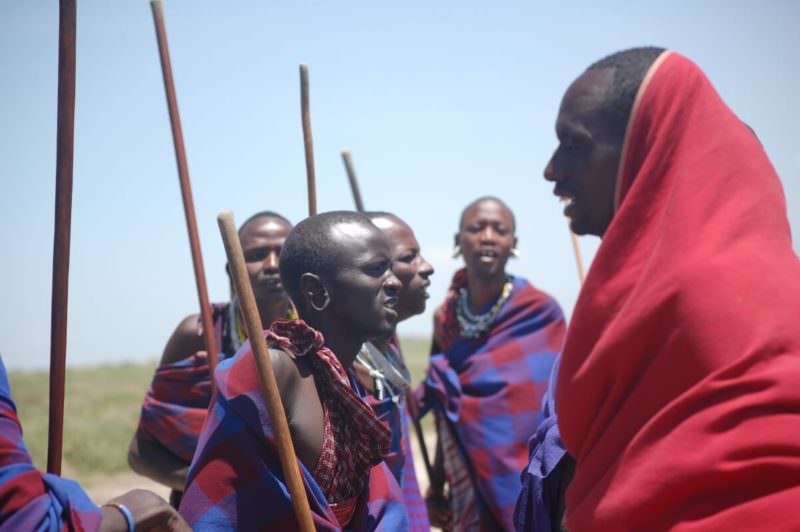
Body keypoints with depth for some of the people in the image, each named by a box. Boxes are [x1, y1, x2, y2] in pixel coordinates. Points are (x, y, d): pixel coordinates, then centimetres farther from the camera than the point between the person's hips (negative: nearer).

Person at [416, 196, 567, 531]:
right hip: (468, 495, 4)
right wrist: (436, 489, 12)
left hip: (530, 491, -3)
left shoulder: (541, 313, -11)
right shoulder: (445, 318, 1)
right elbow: (446, 422, 9)